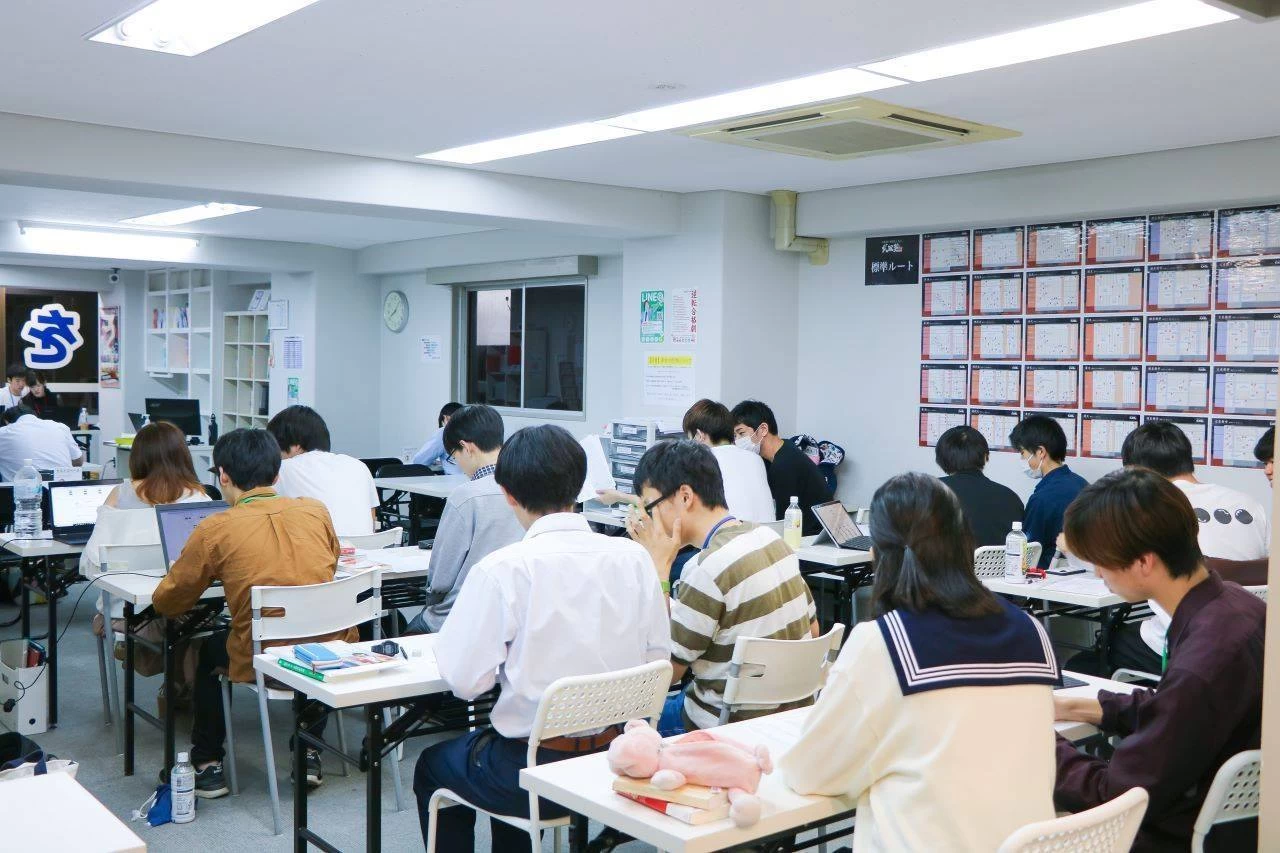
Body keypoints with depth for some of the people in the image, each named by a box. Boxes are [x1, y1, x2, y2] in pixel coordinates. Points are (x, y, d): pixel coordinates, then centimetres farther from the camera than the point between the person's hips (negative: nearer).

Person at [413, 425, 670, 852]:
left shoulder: (501, 571, -20)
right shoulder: (634, 557, -6)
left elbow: (464, 680, -15)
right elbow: (658, 661, 2)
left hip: (536, 771, -5)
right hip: (616, 761, 5)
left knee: (431, 766, 27)